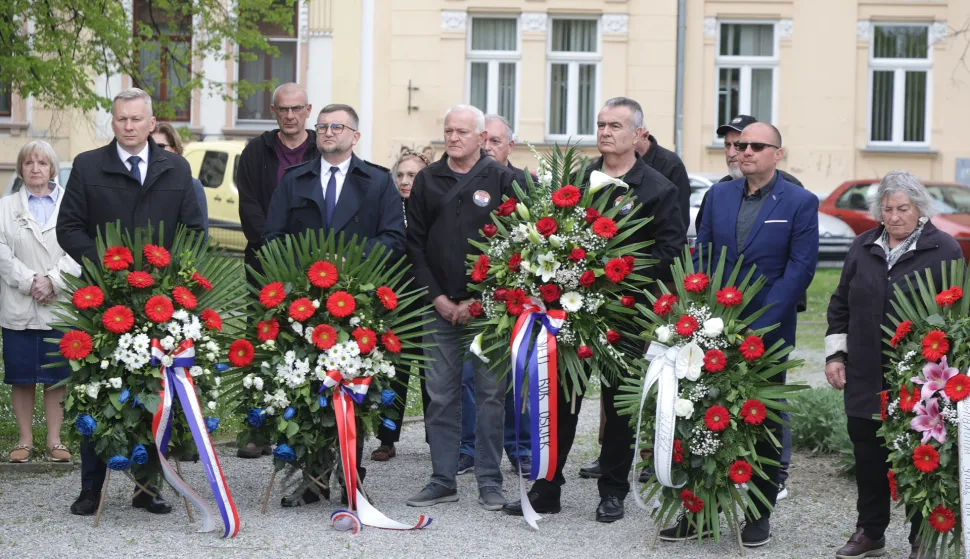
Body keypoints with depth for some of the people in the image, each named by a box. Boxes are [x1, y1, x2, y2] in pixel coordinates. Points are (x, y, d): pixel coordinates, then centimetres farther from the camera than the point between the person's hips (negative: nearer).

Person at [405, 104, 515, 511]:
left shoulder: (501, 179, 0)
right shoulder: (427, 180, 9)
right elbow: (414, 243, 10)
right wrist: (437, 297, -1)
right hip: (440, 306, 3)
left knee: (490, 393, 0)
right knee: (441, 396, 4)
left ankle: (490, 483, 6)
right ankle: (442, 481, 11)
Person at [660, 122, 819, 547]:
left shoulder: (801, 203, -4)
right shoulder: (719, 195, 9)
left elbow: (800, 268, -9)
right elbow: (701, 255, 10)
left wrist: (759, 325, -16)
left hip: (767, 333, -3)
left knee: (763, 423, 6)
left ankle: (759, 515, 15)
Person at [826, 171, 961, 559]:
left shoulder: (944, 250, -2)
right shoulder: (863, 247, 11)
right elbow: (841, 304, 18)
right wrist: (835, 354, 12)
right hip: (866, 378, 4)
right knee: (868, 455, 10)